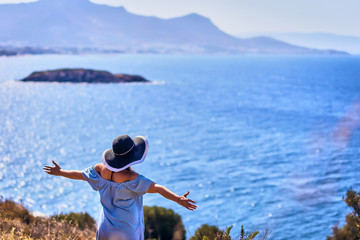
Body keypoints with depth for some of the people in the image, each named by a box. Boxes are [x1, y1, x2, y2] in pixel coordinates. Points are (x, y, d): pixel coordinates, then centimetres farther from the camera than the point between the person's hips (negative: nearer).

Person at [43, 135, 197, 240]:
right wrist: (178, 200, -39)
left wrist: (59, 172, 22)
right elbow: (156, 188, -35)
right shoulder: (131, 178, -27)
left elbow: (80, 175, 5)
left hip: (107, 226, 5)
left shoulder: (101, 169, -9)